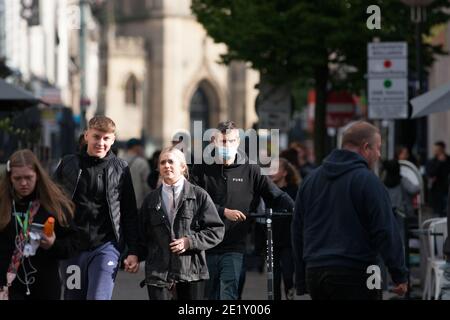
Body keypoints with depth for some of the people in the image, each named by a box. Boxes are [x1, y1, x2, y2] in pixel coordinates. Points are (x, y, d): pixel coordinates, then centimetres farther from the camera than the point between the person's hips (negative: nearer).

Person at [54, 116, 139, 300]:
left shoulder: (120, 168, 4)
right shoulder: (68, 165, 6)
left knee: (98, 298, -15)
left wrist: (133, 251, 2)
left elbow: (130, 214, 7)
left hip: (106, 246, -2)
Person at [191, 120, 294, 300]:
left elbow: (275, 195, 4)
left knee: (228, 294, -15)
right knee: (211, 295, 10)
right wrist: (224, 212, -15)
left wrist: (293, 207, -16)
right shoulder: (201, 169, 6)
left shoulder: (250, 171, 6)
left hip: (234, 247, -2)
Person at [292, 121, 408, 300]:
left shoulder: (310, 180, 15)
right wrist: (399, 275, -3)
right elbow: (386, 231, -10)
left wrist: (301, 282, 21)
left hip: (314, 273, 7)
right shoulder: (366, 180, -7)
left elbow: (297, 232, 17)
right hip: (354, 272, -7)